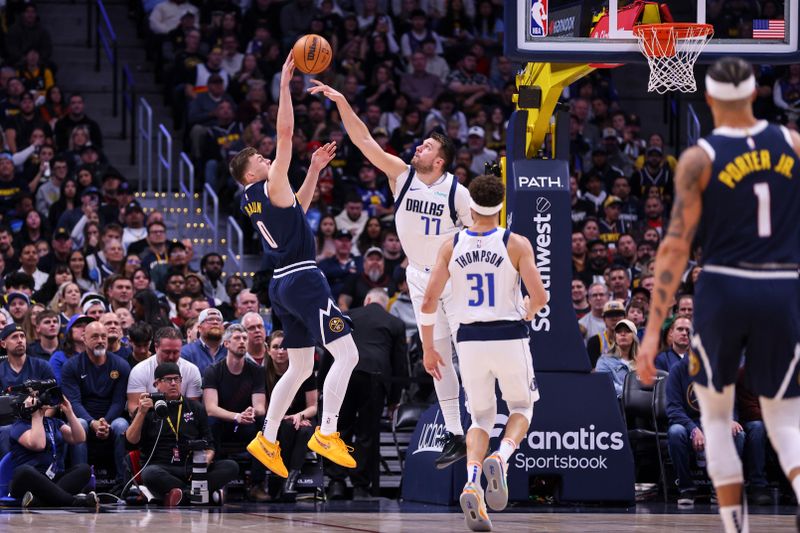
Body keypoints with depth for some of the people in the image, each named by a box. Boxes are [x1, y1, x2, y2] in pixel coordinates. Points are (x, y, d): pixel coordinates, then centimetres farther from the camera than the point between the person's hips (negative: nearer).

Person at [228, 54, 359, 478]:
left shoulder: (254, 200, 14)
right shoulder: (270, 188, -9)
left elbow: (297, 209, 31)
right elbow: (285, 133, -13)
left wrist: (315, 170, 24)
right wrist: (284, 84, -10)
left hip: (284, 283, 9)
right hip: (303, 280, -9)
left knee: (300, 367, 17)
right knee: (346, 353, -11)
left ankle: (267, 440, 15)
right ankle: (326, 434, -17)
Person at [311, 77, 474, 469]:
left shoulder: (455, 191, -16)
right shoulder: (401, 174, -8)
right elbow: (364, 140, -16)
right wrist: (341, 102, -26)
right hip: (420, 276, 4)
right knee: (437, 356, 5)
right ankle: (454, 436, 9)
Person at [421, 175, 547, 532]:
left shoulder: (452, 246, 1)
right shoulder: (517, 244, -6)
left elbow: (429, 301, -2)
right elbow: (539, 295, -11)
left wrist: (428, 349, 9)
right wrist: (529, 312, 14)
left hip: (470, 339, 2)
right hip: (510, 337, -2)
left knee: (481, 417, 16)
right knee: (522, 406, 21)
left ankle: (471, 481, -12)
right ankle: (501, 458, -10)